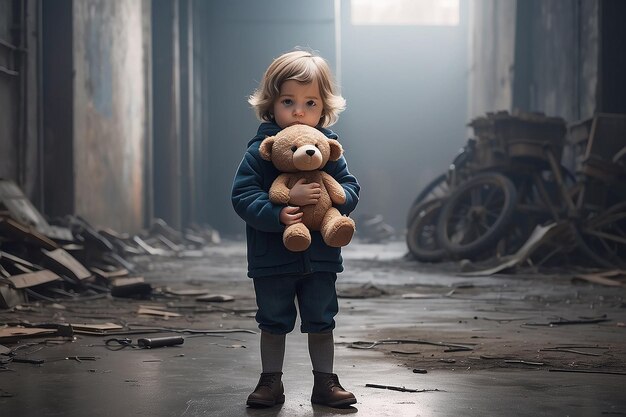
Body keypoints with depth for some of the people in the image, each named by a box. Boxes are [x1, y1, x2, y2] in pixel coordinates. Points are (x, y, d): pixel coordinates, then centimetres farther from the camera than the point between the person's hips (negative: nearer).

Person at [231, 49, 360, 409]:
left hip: (320, 256, 2)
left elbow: (351, 188, -2)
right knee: (274, 322, 11)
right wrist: (278, 213, -31)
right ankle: (271, 382, 24)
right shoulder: (260, 150, -10)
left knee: (321, 321, 11)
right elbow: (243, 196, -16)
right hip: (273, 257, -2)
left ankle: (325, 382, 23)